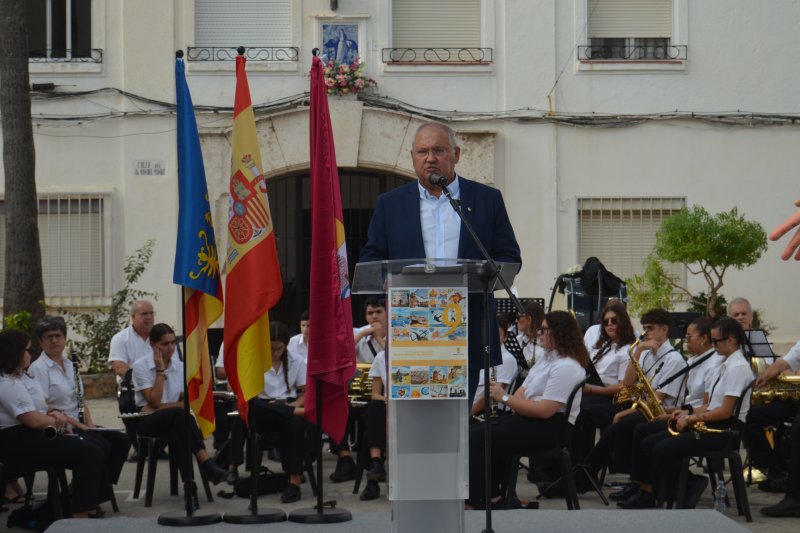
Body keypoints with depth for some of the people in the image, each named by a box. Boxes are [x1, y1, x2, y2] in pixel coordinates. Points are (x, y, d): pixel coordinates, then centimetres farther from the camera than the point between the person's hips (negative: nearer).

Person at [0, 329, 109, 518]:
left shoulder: (21, 376, 16)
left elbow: (37, 408, 26)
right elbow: (34, 420, -22)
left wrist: (54, 413, 4)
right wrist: (62, 420, -5)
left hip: (33, 435, 11)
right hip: (19, 443, -11)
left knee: (94, 449, 0)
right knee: (89, 454, -17)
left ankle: (91, 507, 2)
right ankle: (81, 515, -14)